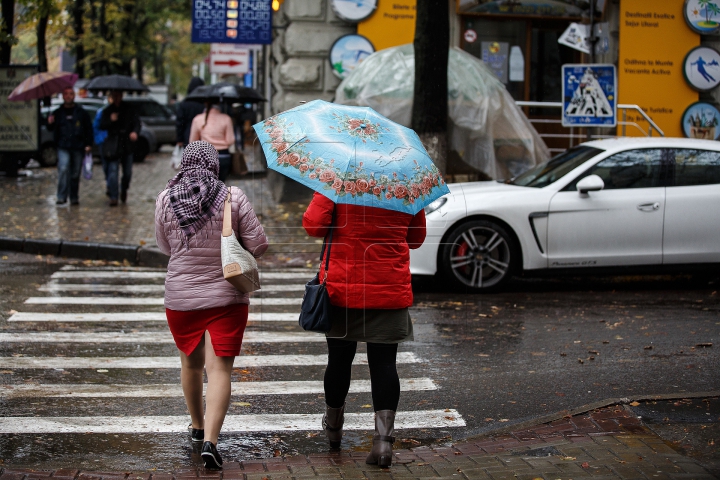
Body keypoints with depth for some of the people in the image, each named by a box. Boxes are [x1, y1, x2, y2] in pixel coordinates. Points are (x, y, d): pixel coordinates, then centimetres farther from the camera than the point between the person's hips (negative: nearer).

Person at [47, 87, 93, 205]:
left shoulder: (81, 112, 8)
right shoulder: (58, 113, 9)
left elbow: (89, 128, 8)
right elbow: (51, 129, 8)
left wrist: (89, 144, 1)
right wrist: (50, 123, -15)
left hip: (78, 147, 1)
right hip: (63, 147, -1)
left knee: (75, 174, 5)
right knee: (63, 169, -17)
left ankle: (74, 198, 14)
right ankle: (61, 196, -14)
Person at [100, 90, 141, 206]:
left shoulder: (129, 108, 6)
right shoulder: (107, 111, 7)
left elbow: (137, 122, 0)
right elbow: (102, 126, 2)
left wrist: (135, 132, -20)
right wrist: (111, 121, -18)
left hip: (127, 145, 1)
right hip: (113, 146, -1)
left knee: (128, 172, 7)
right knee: (113, 171, -11)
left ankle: (124, 190, 35)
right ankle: (113, 197, -10)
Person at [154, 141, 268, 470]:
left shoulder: (165, 199, -4)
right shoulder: (232, 197, -9)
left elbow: (165, 247, 8)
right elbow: (259, 245, -8)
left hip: (181, 297, 2)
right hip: (227, 296, -2)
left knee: (191, 362, 22)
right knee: (219, 368, -1)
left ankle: (197, 426, 39)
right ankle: (210, 440, -15)